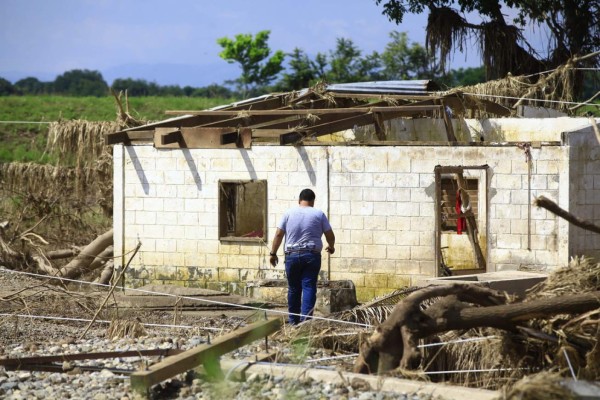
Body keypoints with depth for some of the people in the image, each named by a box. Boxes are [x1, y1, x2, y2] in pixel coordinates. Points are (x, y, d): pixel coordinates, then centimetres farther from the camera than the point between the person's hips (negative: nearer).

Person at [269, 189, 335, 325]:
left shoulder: (289, 213, 4)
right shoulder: (319, 214, 2)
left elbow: (279, 234, 1)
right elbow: (330, 235, 4)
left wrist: (273, 253, 8)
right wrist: (331, 247, 25)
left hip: (292, 256, 1)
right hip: (312, 256, -1)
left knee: (293, 289, 10)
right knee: (309, 288, -3)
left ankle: (293, 321, 17)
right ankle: (305, 319, -13)